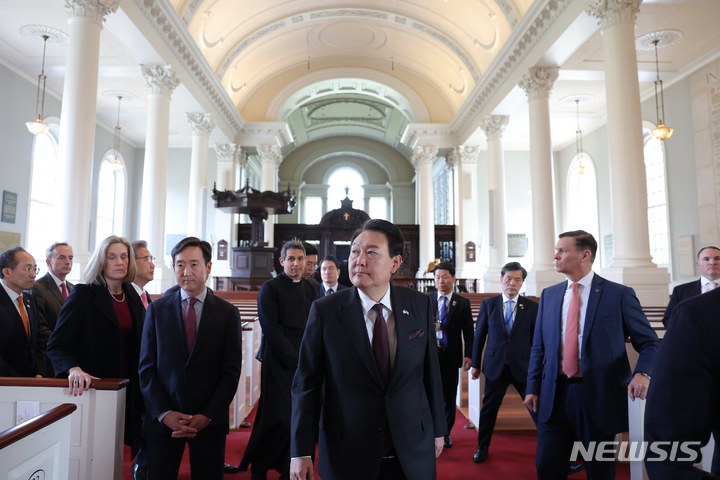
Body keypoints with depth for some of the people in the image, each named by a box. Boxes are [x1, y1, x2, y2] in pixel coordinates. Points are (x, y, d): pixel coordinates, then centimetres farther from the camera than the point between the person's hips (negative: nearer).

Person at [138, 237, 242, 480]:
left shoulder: (228, 313, -2)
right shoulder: (157, 309, 3)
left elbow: (231, 373, -3)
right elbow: (147, 367, 1)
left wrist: (207, 417, -10)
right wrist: (164, 413, -8)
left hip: (210, 422, -1)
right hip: (163, 421, 1)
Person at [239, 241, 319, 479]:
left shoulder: (312, 289, 13)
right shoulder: (270, 288, -3)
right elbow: (271, 330, -9)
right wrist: (295, 359, -12)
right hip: (279, 363, -5)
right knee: (279, 419, -3)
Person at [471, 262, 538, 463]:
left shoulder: (532, 307, -1)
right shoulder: (488, 304, 0)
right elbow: (479, 335, 4)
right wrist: (475, 364, 5)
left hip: (523, 367, 0)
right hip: (496, 366, 1)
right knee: (489, 408, 10)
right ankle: (482, 447, 28)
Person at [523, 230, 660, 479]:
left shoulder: (619, 294, -4)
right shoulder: (548, 295, 7)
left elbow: (649, 342, -1)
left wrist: (642, 373, -20)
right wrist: (533, 388, 7)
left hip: (599, 396, -3)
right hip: (554, 395, 3)